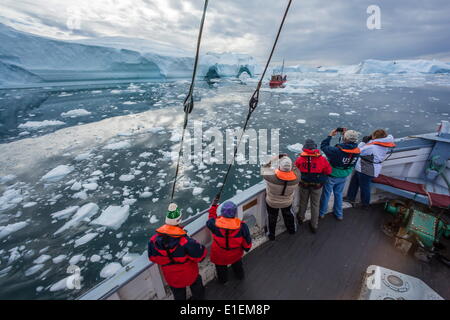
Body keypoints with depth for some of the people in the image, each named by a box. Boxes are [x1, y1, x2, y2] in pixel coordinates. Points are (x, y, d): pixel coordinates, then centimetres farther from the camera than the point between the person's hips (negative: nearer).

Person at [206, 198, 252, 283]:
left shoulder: (215, 223, -32)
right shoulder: (241, 225, -31)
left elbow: (211, 220, -6)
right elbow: (247, 241, -16)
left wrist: (214, 206, 1)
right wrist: (246, 248, 7)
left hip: (219, 255, -1)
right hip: (235, 254, 1)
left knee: (221, 268, 32)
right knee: (237, 265, 36)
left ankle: (223, 280, 60)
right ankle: (240, 276, 64)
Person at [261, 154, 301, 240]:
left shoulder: (272, 176, -41)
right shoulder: (296, 177, -33)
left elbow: (263, 170, -20)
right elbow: (296, 169, -9)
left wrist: (271, 160, -16)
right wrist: (288, 159, -14)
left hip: (272, 202, -2)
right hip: (287, 202, 2)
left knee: (272, 217, 25)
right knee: (288, 214, 34)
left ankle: (271, 235, 47)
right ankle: (292, 229, 60)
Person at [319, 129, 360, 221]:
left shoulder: (338, 150, -34)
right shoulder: (357, 150, -15)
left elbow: (323, 146, -23)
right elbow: (351, 144, 8)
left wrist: (330, 135, -13)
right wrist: (346, 134, 0)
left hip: (332, 176, -5)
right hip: (344, 176, 5)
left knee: (326, 194, 15)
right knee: (338, 194, 25)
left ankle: (322, 213, 33)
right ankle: (339, 214, 41)